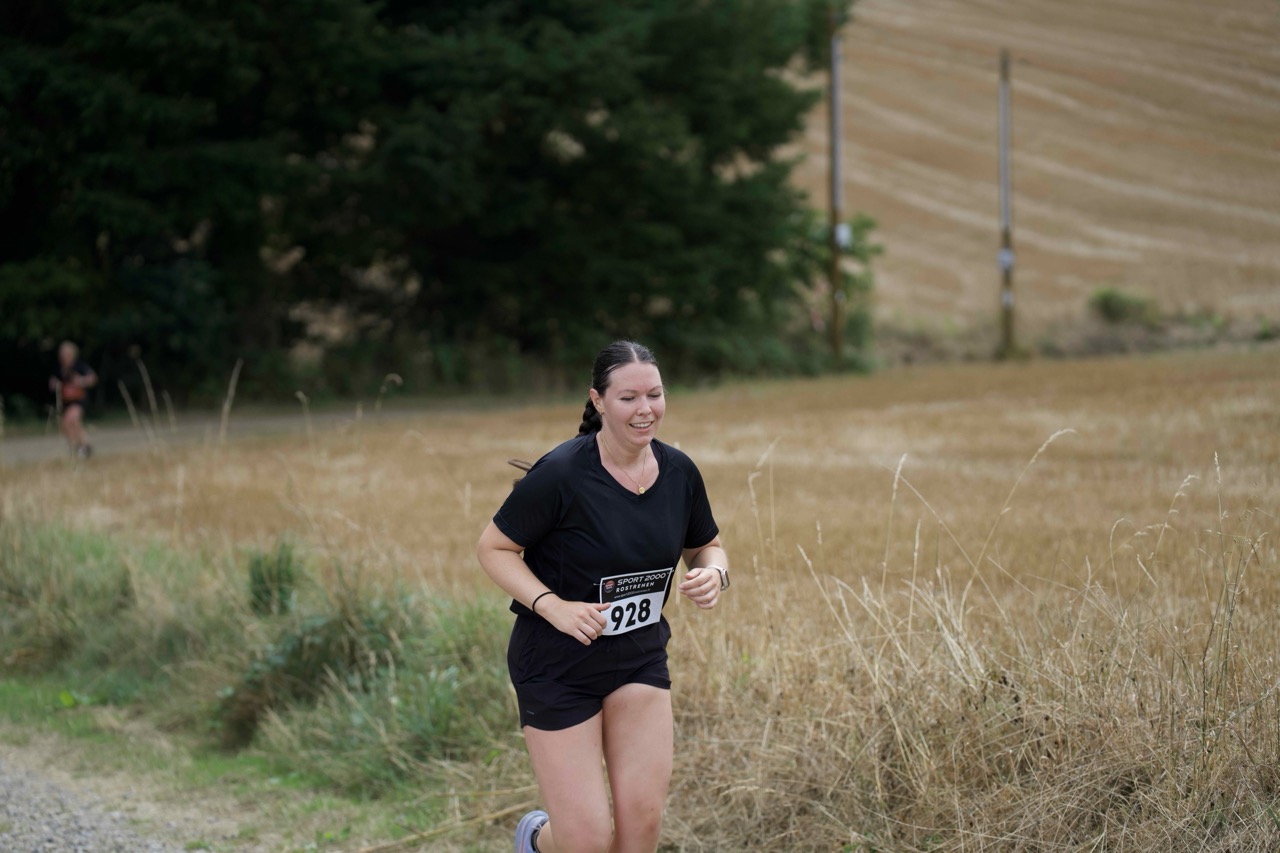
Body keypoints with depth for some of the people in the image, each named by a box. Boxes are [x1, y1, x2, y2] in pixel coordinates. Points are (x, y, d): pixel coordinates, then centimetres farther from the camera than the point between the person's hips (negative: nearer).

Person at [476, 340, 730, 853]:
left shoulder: (679, 472, -4)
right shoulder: (561, 474, -21)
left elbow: (705, 546, 13)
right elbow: (493, 548, -12)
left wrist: (712, 574, -10)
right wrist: (553, 606, -25)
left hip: (640, 657, 5)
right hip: (557, 664, -5)